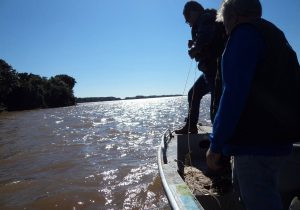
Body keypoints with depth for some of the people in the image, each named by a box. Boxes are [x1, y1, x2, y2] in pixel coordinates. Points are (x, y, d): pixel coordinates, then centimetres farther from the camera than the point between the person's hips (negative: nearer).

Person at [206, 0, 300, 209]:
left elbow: (234, 92, -20)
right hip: (277, 139, 10)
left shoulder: (244, 33, -8)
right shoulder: (274, 35, 21)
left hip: (257, 143, -10)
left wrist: (216, 144, -17)